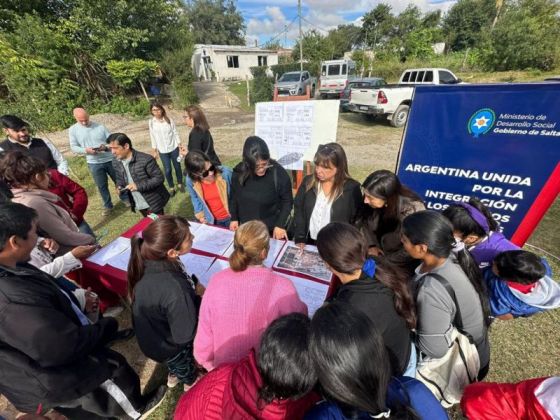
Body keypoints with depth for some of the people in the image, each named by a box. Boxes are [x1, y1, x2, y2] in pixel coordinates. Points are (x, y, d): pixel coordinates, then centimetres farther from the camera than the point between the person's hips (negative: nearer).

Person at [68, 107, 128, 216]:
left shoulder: (100, 126, -3)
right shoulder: (73, 130, 1)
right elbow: (73, 147, 1)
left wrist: (106, 146, -23)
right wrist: (85, 150, -19)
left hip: (110, 159, 0)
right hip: (94, 163, 1)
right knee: (102, 186, 9)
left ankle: (125, 198, 34)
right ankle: (107, 205, 25)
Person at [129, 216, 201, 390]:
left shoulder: (147, 262, -24)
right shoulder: (174, 290, -45)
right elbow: (186, 335, -30)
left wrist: (192, 287, -14)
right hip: (169, 346, -6)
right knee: (188, 372, 30)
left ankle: (173, 376, 68)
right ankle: (191, 384, 59)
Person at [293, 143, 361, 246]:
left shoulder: (352, 188, -7)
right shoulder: (308, 182, 1)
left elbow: (357, 221, -3)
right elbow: (298, 211, 3)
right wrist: (300, 239, -4)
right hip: (309, 243, 2)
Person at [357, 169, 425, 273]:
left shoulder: (412, 211, -27)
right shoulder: (373, 203, -14)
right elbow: (364, 223, 2)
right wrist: (371, 245, -9)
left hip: (402, 266, -4)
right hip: (379, 254, 5)